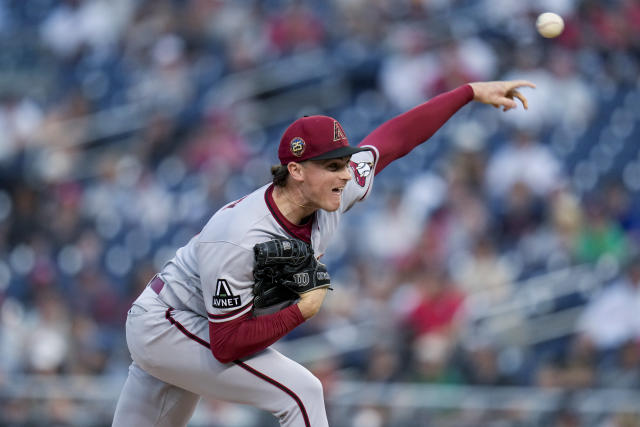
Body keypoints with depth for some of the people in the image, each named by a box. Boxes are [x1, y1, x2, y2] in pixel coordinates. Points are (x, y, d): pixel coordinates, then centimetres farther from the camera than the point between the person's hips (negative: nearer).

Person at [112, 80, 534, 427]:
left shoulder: (337, 194, -12)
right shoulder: (238, 240, -34)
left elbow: (393, 137, 0)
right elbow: (227, 345, -31)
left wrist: (472, 92, -1)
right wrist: (302, 310, -24)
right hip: (165, 329, -8)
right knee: (300, 392, -17)